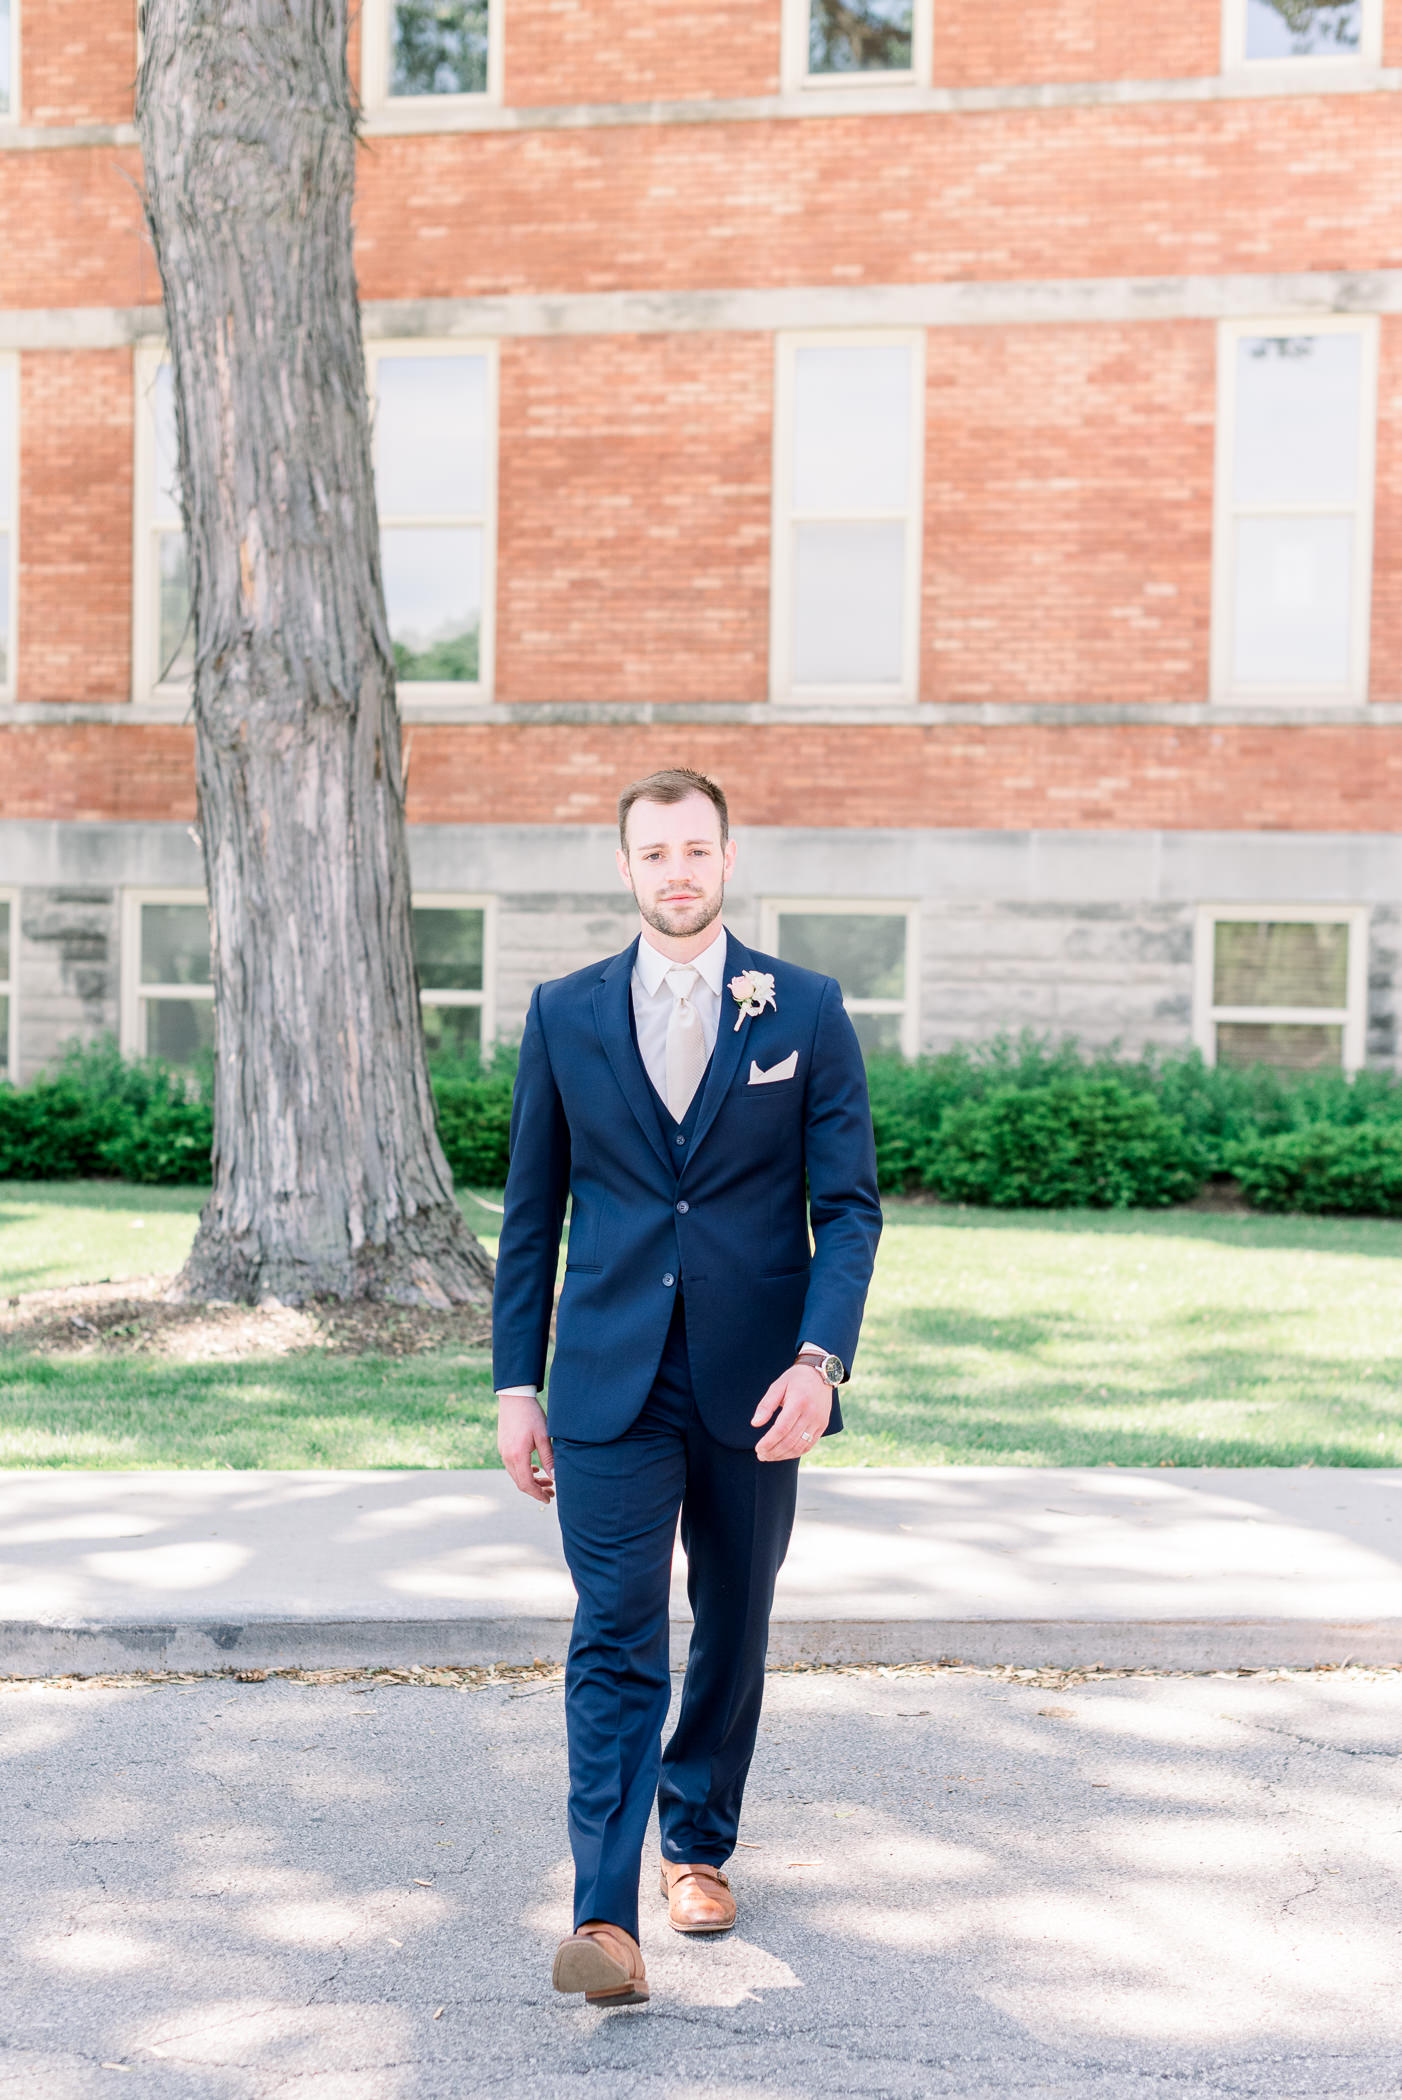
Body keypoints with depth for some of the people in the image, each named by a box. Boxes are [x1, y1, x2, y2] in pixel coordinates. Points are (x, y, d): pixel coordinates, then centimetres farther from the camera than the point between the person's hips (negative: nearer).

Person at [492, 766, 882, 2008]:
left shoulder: (805, 1011, 1)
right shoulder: (565, 1014, 4)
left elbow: (849, 1205, -2)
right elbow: (531, 1214, 8)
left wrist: (820, 1358, -15)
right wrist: (516, 1383, 4)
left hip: (753, 1387, 1)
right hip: (610, 1383, 0)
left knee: (733, 1628, 14)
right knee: (616, 1639, -8)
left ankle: (698, 1843, 34)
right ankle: (606, 1918, -11)